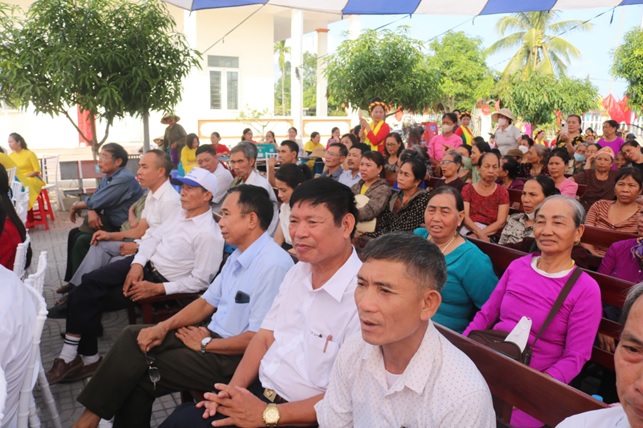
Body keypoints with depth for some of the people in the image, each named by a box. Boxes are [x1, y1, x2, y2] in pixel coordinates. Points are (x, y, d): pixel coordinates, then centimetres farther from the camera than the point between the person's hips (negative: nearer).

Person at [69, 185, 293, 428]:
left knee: (139, 377, -8)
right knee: (133, 336, -2)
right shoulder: (238, 256, 6)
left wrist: (205, 345, -13)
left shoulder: (272, 264, -25)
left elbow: (259, 339, -25)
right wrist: (163, 327, -2)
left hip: (233, 357, -8)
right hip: (213, 334, 9)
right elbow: (207, 302, 12)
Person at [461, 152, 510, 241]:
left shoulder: (502, 192, 7)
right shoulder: (467, 189, 9)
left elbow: (501, 222, -3)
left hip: (490, 235, -2)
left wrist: (480, 234, -19)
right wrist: (479, 233, -23)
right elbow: (465, 217, -3)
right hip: (468, 231, 2)